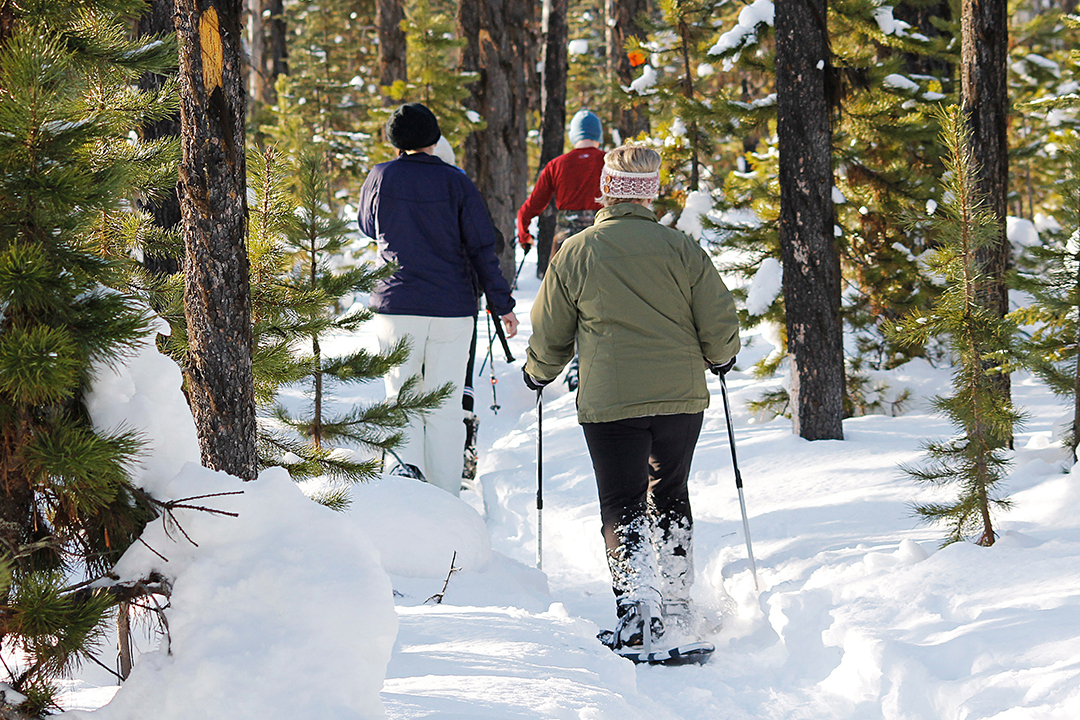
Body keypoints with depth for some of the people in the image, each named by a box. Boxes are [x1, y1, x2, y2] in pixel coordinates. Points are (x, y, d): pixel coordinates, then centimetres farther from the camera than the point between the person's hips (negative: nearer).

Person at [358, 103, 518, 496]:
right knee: (445, 408, 7)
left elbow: (369, 227, 19)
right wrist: (502, 303, 3)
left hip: (395, 305, 0)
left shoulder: (379, 178, 0)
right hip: (451, 309, 0)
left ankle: (407, 465, -15)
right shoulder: (455, 182, -3)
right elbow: (482, 247, -3)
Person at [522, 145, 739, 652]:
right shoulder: (683, 250, -1)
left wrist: (538, 374, 29)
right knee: (670, 497, 19)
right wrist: (719, 358, 24)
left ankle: (635, 610, -14)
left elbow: (550, 335, 9)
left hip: (610, 402, -2)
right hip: (681, 399, 2)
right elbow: (720, 326, 2)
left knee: (622, 508, 3)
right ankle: (677, 607, 22)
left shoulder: (575, 253, -1)